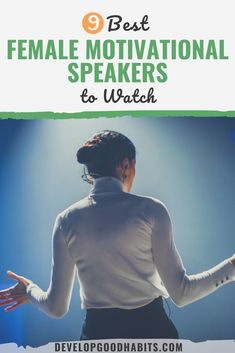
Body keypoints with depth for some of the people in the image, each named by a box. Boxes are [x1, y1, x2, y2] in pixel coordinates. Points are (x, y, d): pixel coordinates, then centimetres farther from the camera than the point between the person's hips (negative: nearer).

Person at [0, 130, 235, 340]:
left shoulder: (67, 221, -3)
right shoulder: (150, 210, -11)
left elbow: (56, 307, -1)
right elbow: (180, 293, -10)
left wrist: (30, 290, 20)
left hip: (98, 332, 2)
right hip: (151, 328, -2)